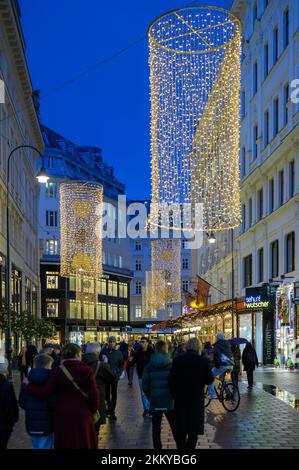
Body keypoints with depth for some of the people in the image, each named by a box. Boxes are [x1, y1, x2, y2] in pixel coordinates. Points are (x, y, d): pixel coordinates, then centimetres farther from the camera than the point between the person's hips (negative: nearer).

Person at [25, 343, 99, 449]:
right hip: (82, 416, -1)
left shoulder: (57, 371, -7)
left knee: (64, 444, 16)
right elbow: (93, 394, -14)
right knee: (83, 443, 14)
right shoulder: (86, 370, -11)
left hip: (62, 416, 2)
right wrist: (92, 410, 4)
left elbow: (45, 392, -10)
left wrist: (29, 385, 6)